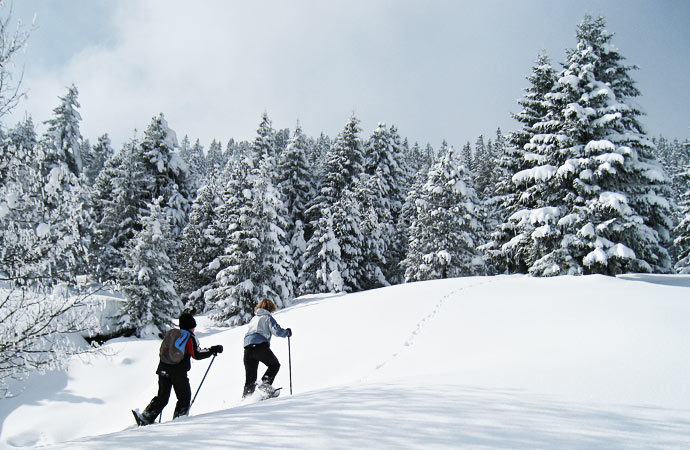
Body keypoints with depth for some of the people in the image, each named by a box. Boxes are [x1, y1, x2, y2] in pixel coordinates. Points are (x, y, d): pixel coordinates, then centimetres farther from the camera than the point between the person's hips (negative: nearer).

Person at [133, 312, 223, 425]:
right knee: (184, 398, 10)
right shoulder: (190, 337, -6)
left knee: (162, 397, 14)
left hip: (163, 369, 6)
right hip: (178, 372, -6)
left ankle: (145, 417, 4)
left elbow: (162, 350, 20)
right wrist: (213, 350, -5)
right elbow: (197, 354, -13)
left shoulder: (170, 333, 13)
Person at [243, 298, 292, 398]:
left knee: (250, 376, 11)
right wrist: (287, 332, 12)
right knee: (275, 365, 12)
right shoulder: (267, 317, 4)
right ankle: (265, 383, -9)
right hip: (260, 346, -6)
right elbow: (277, 331, -5)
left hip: (248, 348, 7)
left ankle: (246, 396, 4)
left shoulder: (254, 318, 26)